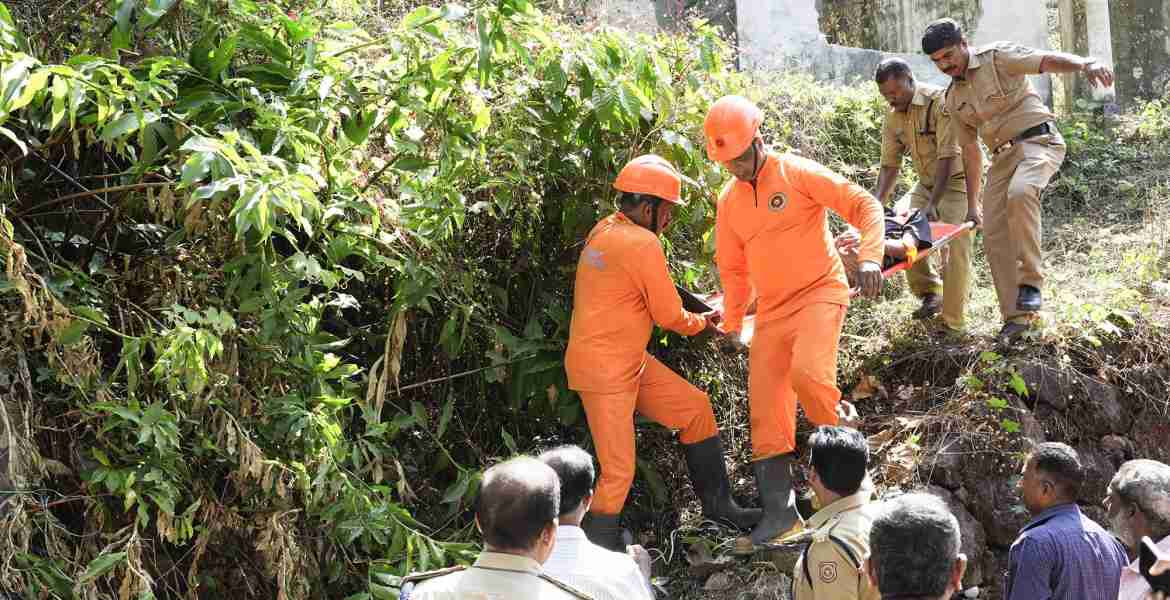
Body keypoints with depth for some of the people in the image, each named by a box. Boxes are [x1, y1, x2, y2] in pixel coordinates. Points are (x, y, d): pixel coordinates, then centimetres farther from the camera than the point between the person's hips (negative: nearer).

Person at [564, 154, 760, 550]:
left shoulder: (605, 230, 8)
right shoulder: (642, 244, -20)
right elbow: (669, 316, -14)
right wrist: (702, 324, 7)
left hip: (631, 361, 10)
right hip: (604, 369, -10)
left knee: (695, 408, 15)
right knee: (617, 471, -6)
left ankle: (717, 503, 26)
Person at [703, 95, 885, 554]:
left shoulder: (798, 174, -9)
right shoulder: (728, 201, 10)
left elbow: (864, 205, -13)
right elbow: (733, 268, 21)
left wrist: (869, 258, -28)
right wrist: (731, 322, 13)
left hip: (820, 292, -6)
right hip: (772, 309, 6)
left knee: (807, 372, -32)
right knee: (765, 412, 2)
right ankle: (779, 513, 12)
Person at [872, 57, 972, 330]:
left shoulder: (940, 102, -24)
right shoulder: (893, 117, -2)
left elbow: (947, 158, -29)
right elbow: (889, 165, 1)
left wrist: (933, 204, -33)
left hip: (957, 180, -7)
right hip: (926, 183, 7)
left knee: (956, 246, -15)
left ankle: (952, 322, -11)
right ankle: (930, 292, 12)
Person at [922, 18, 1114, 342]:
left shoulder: (998, 56, -5)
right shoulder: (953, 99, 14)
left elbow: (1047, 60, -20)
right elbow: (970, 151, 20)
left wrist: (1085, 64, -41)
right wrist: (972, 204, 20)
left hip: (1038, 141, -7)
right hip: (1002, 157, 7)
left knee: (1020, 193, -37)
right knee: (994, 235, -2)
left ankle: (1030, 282, -29)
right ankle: (1016, 316, 6)